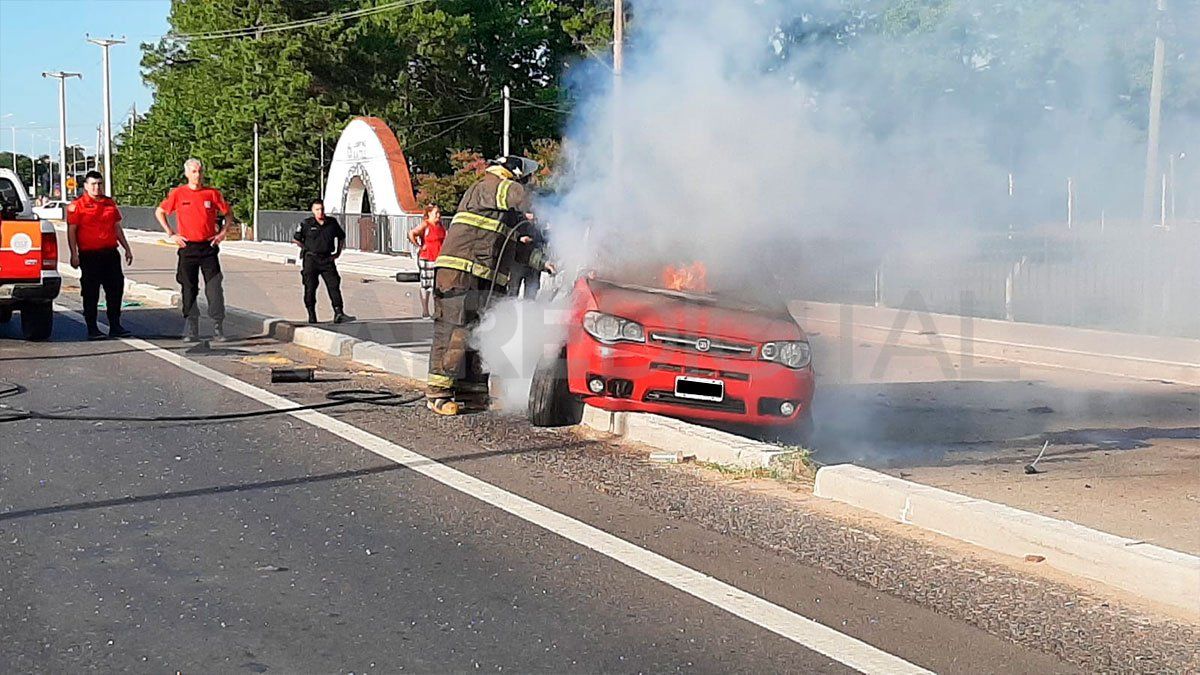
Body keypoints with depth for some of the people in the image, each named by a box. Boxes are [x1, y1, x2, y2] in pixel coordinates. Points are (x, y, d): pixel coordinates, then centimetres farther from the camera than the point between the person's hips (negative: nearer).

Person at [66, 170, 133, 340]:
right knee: (91, 293, -1)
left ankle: (115, 326, 14)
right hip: (89, 255, -5)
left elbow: (117, 228, 22)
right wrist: (74, 254, -13)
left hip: (111, 253, 5)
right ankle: (92, 329, 6)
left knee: (116, 289, 5)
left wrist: (127, 248, 19)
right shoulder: (77, 205, -2)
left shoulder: (110, 203, 15)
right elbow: (71, 231, -5)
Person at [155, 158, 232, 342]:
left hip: (209, 246, 0)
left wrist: (222, 233, 1)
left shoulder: (212, 193, 3)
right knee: (188, 289, 4)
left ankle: (219, 328, 1)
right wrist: (170, 234, 4)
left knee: (215, 289, -5)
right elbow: (159, 212, 12)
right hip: (187, 247, 0)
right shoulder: (178, 194, 2)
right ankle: (191, 331, 11)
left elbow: (228, 214, 14)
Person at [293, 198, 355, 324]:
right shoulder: (306, 223, -4)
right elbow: (295, 239, 7)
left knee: (334, 285, -7)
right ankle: (311, 316, 9)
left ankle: (339, 314, -10)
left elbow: (341, 237, 20)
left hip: (327, 259, 2)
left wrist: (338, 252, 11)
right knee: (310, 288, 1)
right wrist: (307, 249, 4)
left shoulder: (332, 222, 4)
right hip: (311, 260, -2)